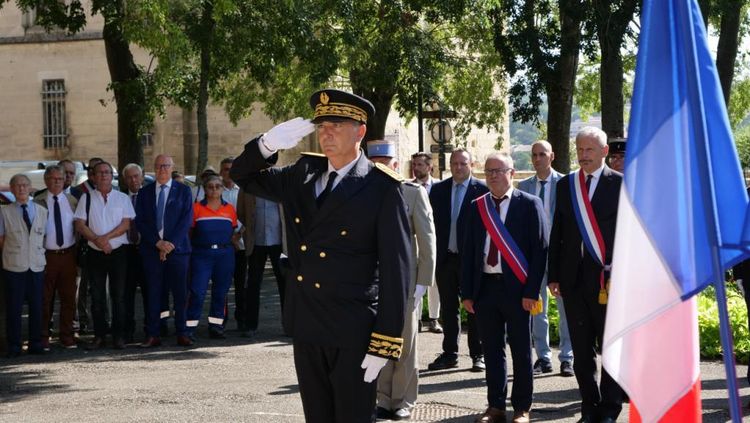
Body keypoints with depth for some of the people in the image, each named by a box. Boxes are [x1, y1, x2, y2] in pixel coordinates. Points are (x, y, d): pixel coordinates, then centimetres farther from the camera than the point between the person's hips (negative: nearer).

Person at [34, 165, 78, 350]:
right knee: (45, 300, 2)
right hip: (46, 256, -3)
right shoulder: (37, 202, 0)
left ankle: (67, 337, 17)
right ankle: (43, 338, 11)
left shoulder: (72, 201, 8)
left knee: (69, 298, 7)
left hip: (68, 255, 3)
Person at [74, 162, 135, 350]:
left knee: (118, 295, 0)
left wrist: (106, 237, -15)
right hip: (95, 254, 1)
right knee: (97, 297, 4)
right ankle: (99, 336, 10)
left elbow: (126, 224, -3)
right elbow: (80, 224, -1)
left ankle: (119, 336, 5)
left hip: (118, 253, -1)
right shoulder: (86, 198, 6)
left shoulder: (122, 198, 5)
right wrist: (97, 240, -14)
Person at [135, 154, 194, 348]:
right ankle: (153, 335, 4)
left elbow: (187, 220, -1)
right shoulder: (145, 192, 11)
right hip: (151, 250, 1)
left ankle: (182, 334, 5)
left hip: (177, 248, -1)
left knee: (180, 293, 0)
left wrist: (171, 244, -10)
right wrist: (157, 242, -9)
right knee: (153, 293, 1)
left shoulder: (183, 191, 6)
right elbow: (140, 221, 4)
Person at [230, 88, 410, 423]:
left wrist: (384, 343, -16)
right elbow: (243, 176, 16)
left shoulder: (382, 189, -10)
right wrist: (268, 144, -7)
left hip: (353, 332, -6)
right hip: (306, 326, 6)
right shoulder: (303, 174, 9)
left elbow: (395, 269, -12)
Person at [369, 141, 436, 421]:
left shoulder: (414, 193, -1)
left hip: (405, 280, -2)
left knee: (405, 343, 6)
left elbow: (427, 240, -2)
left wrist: (423, 281, -7)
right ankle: (384, 400, 13)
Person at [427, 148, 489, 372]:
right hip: (445, 257, 4)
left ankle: (478, 355, 12)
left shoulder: (482, 190, -5)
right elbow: (432, 220, 8)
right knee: (448, 308, 10)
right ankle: (449, 354, 17)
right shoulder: (438, 190, 8)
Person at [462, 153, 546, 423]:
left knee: (521, 350, 5)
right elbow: (468, 251, 10)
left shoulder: (530, 204, -2)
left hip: (516, 288, -4)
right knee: (492, 350, 9)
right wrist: (467, 292, 5)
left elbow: (540, 249, -5)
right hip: (485, 287, 4)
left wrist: (531, 291, -11)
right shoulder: (476, 207, 10)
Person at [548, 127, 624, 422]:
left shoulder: (620, 184, -1)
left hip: (608, 278, -4)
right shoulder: (565, 185, 11)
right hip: (574, 277, 4)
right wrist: (554, 275, 7)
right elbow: (557, 233, 12)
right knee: (582, 349, 8)